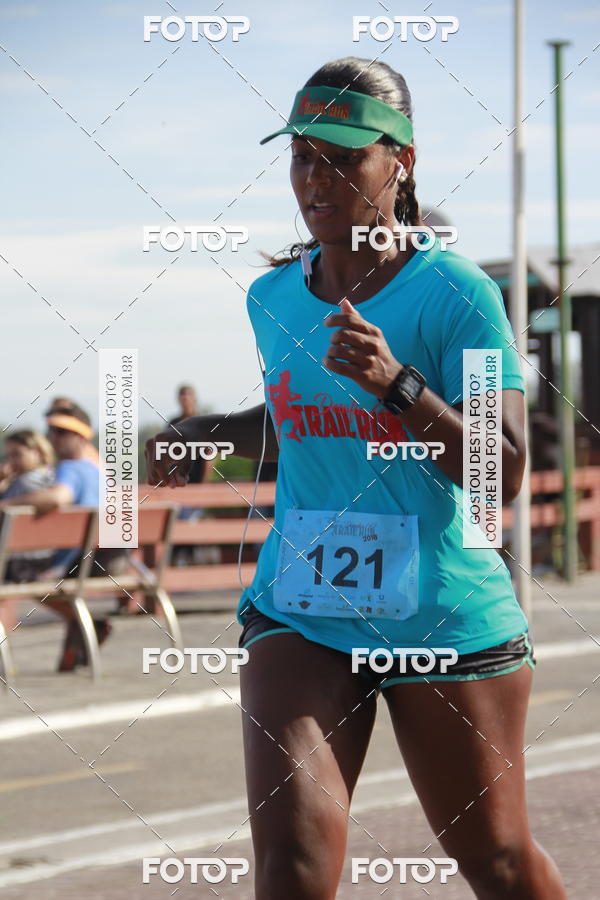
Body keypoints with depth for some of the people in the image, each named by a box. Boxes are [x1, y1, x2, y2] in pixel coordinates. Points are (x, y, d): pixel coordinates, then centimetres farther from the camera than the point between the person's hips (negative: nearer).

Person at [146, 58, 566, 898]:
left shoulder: (454, 292, -11)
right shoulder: (273, 298, 5)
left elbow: (504, 474, -18)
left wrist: (396, 383, -30)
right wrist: (209, 434, 9)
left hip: (446, 617, -3)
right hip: (300, 614, 3)